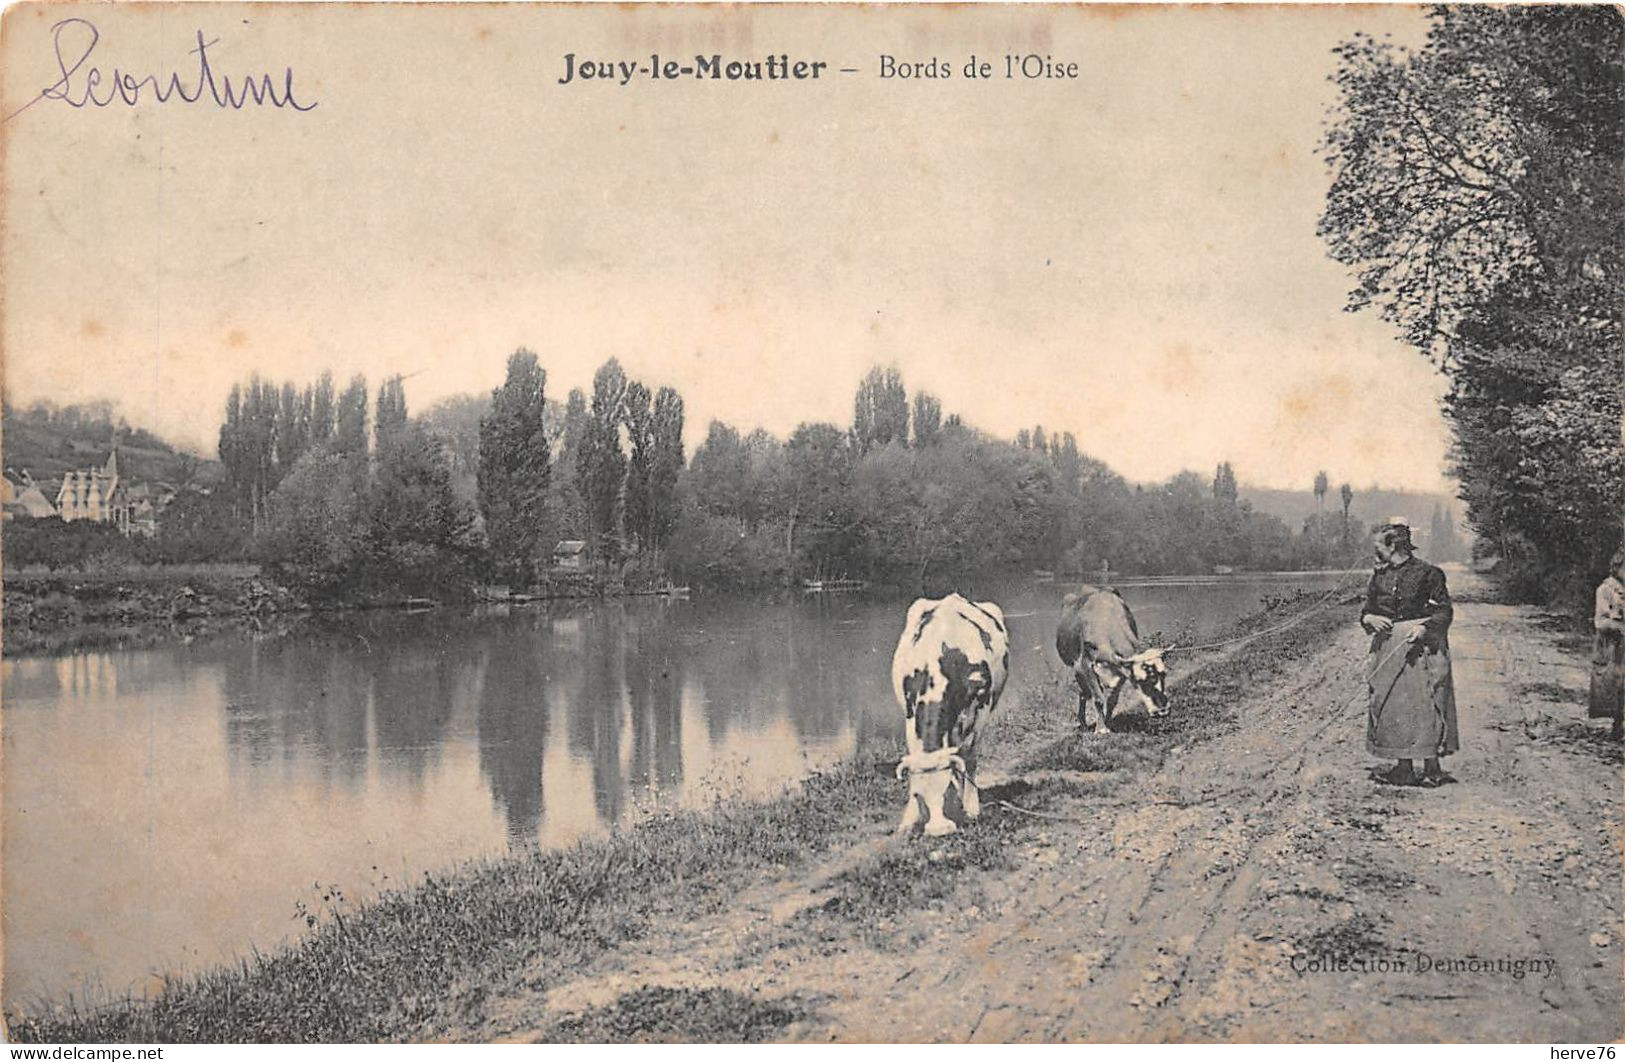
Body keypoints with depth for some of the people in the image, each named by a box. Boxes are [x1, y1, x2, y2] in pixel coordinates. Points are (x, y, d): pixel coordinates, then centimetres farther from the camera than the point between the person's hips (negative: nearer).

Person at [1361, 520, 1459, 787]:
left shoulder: (1426, 573, -7)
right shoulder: (1379, 575, 10)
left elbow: (1444, 611, -6)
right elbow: (1367, 608, 15)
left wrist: (1424, 628, -21)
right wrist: (1369, 618, -7)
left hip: (1420, 646, -6)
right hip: (1388, 648, 6)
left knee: (1424, 703, -5)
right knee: (1393, 706, 5)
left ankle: (1431, 768, 1)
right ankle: (1403, 768, 12)